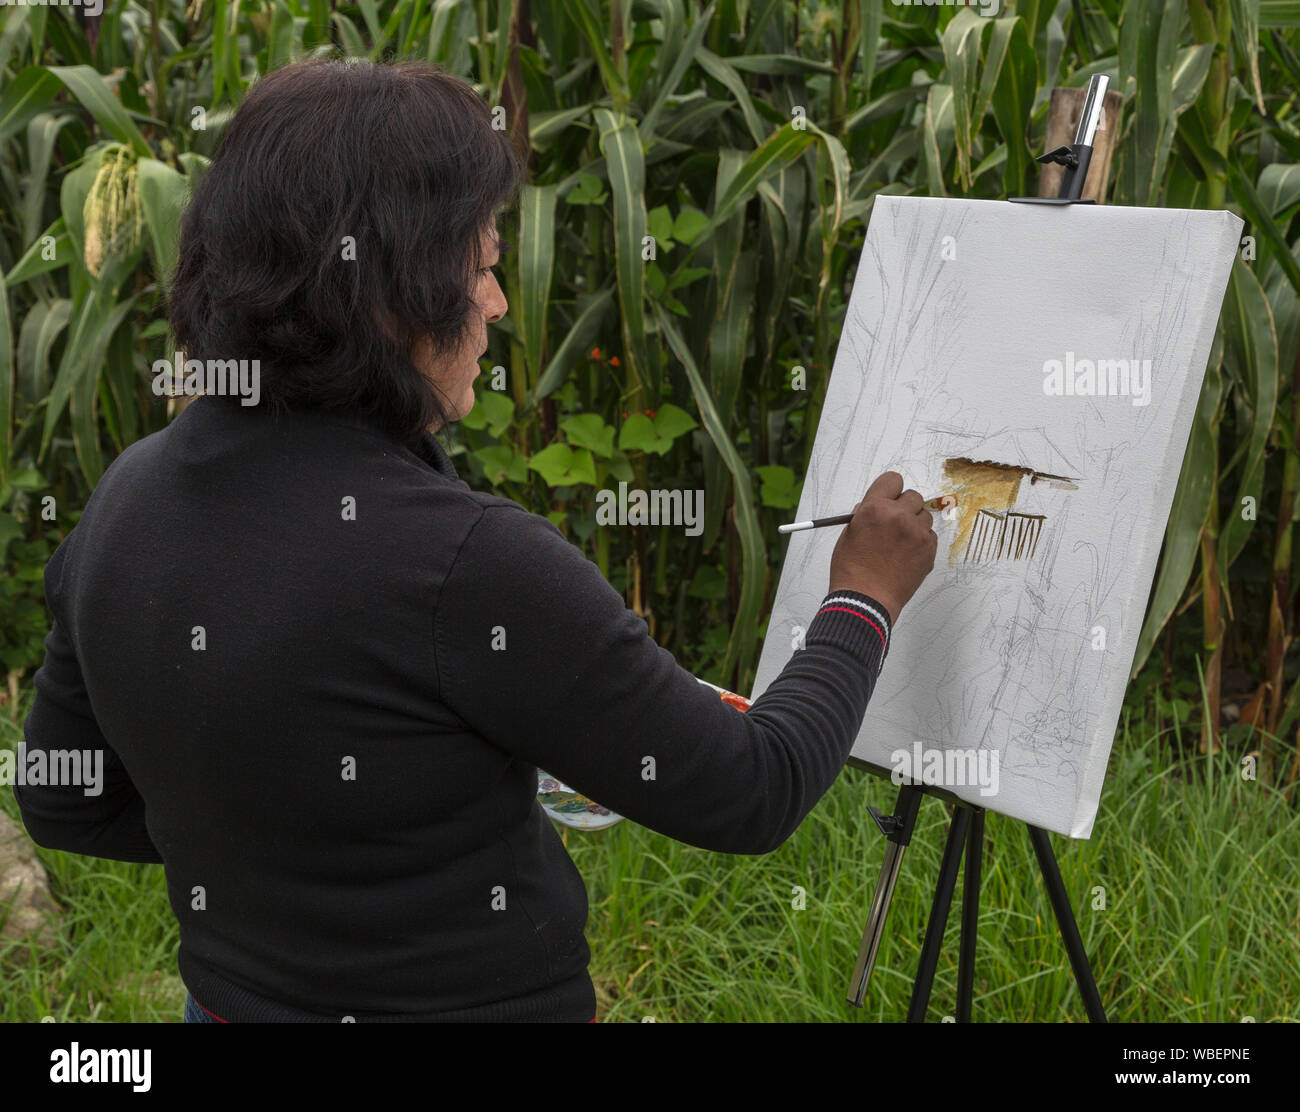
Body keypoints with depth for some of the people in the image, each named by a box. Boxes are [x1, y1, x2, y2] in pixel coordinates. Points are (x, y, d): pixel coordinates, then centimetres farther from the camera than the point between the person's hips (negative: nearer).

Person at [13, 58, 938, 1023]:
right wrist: (865, 603, 0)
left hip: (236, 991, 7)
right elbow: (751, 796, -17)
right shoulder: (467, 562, -27)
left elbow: (66, 803, 7)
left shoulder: (128, 498, -6)